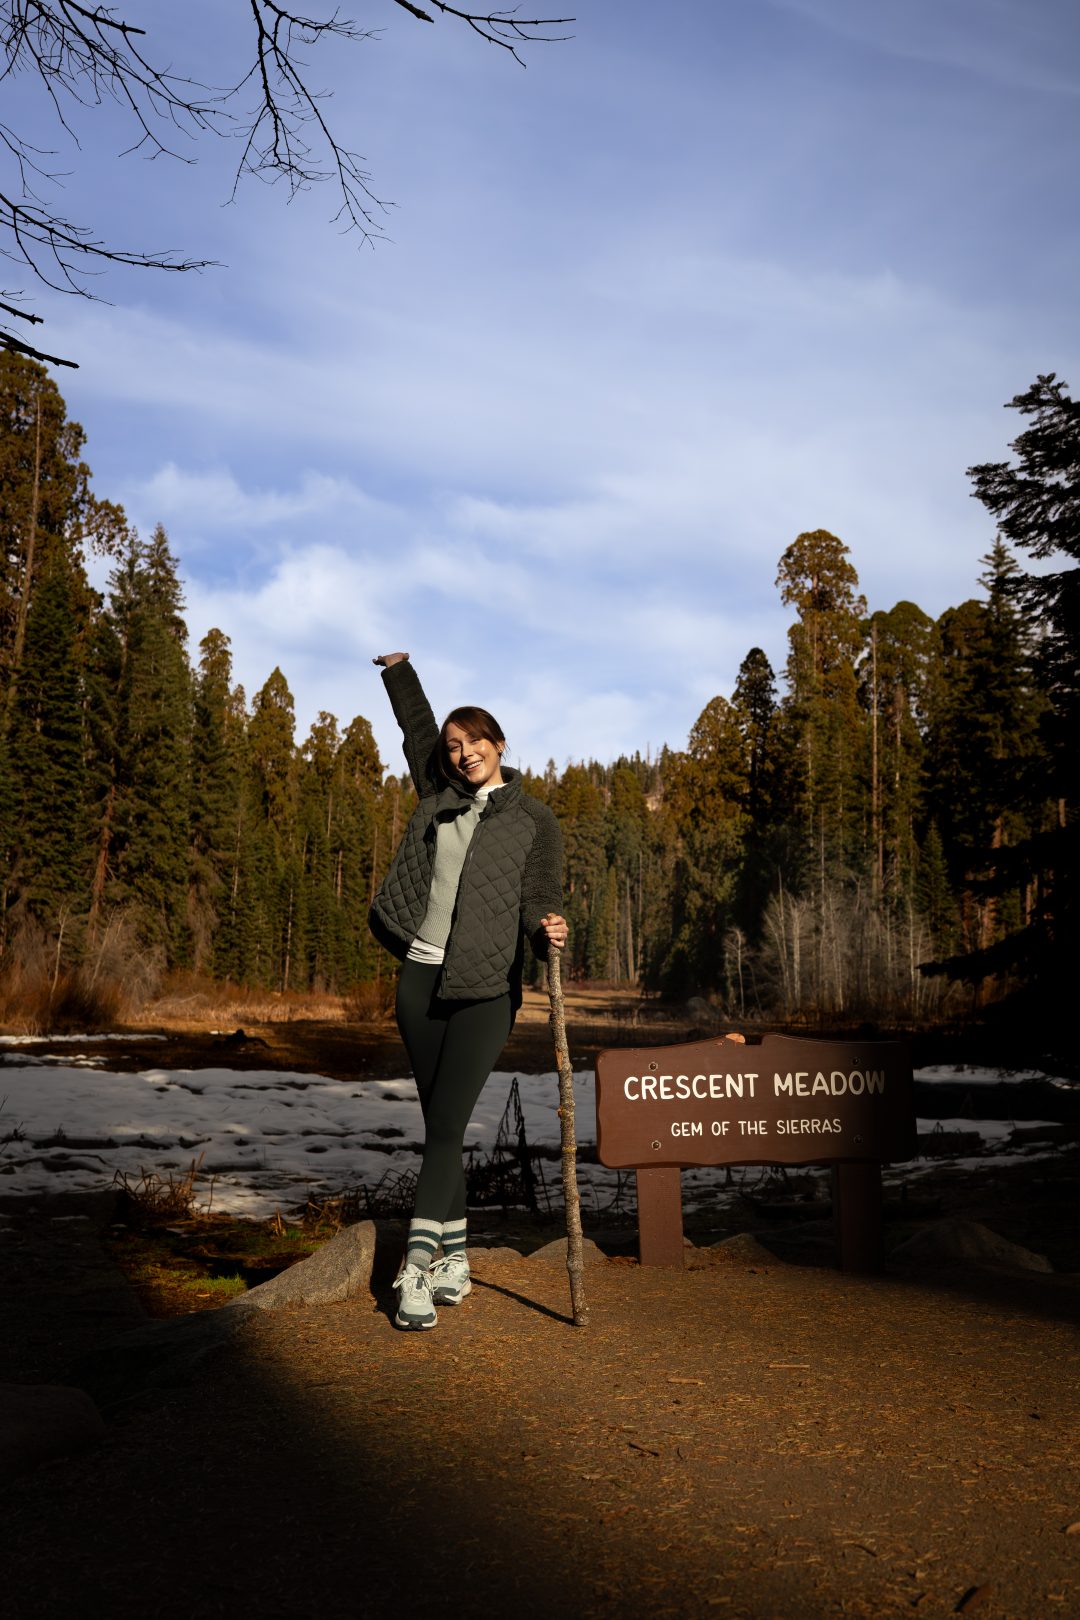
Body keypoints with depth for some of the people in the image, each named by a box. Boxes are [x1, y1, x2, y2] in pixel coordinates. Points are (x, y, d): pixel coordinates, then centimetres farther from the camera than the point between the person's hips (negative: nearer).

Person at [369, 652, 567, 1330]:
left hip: (485, 989, -4)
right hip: (421, 977, 4)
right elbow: (418, 729, 29)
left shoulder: (534, 818, 3)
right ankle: (455, 1260, 18)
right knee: (438, 1125, 8)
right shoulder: (439, 797, 13)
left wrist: (548, 928, -24)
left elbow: (539, 897, -2)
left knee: (447, 1125, -11)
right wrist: (399, 670, 39)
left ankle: (417, 1268, -11)